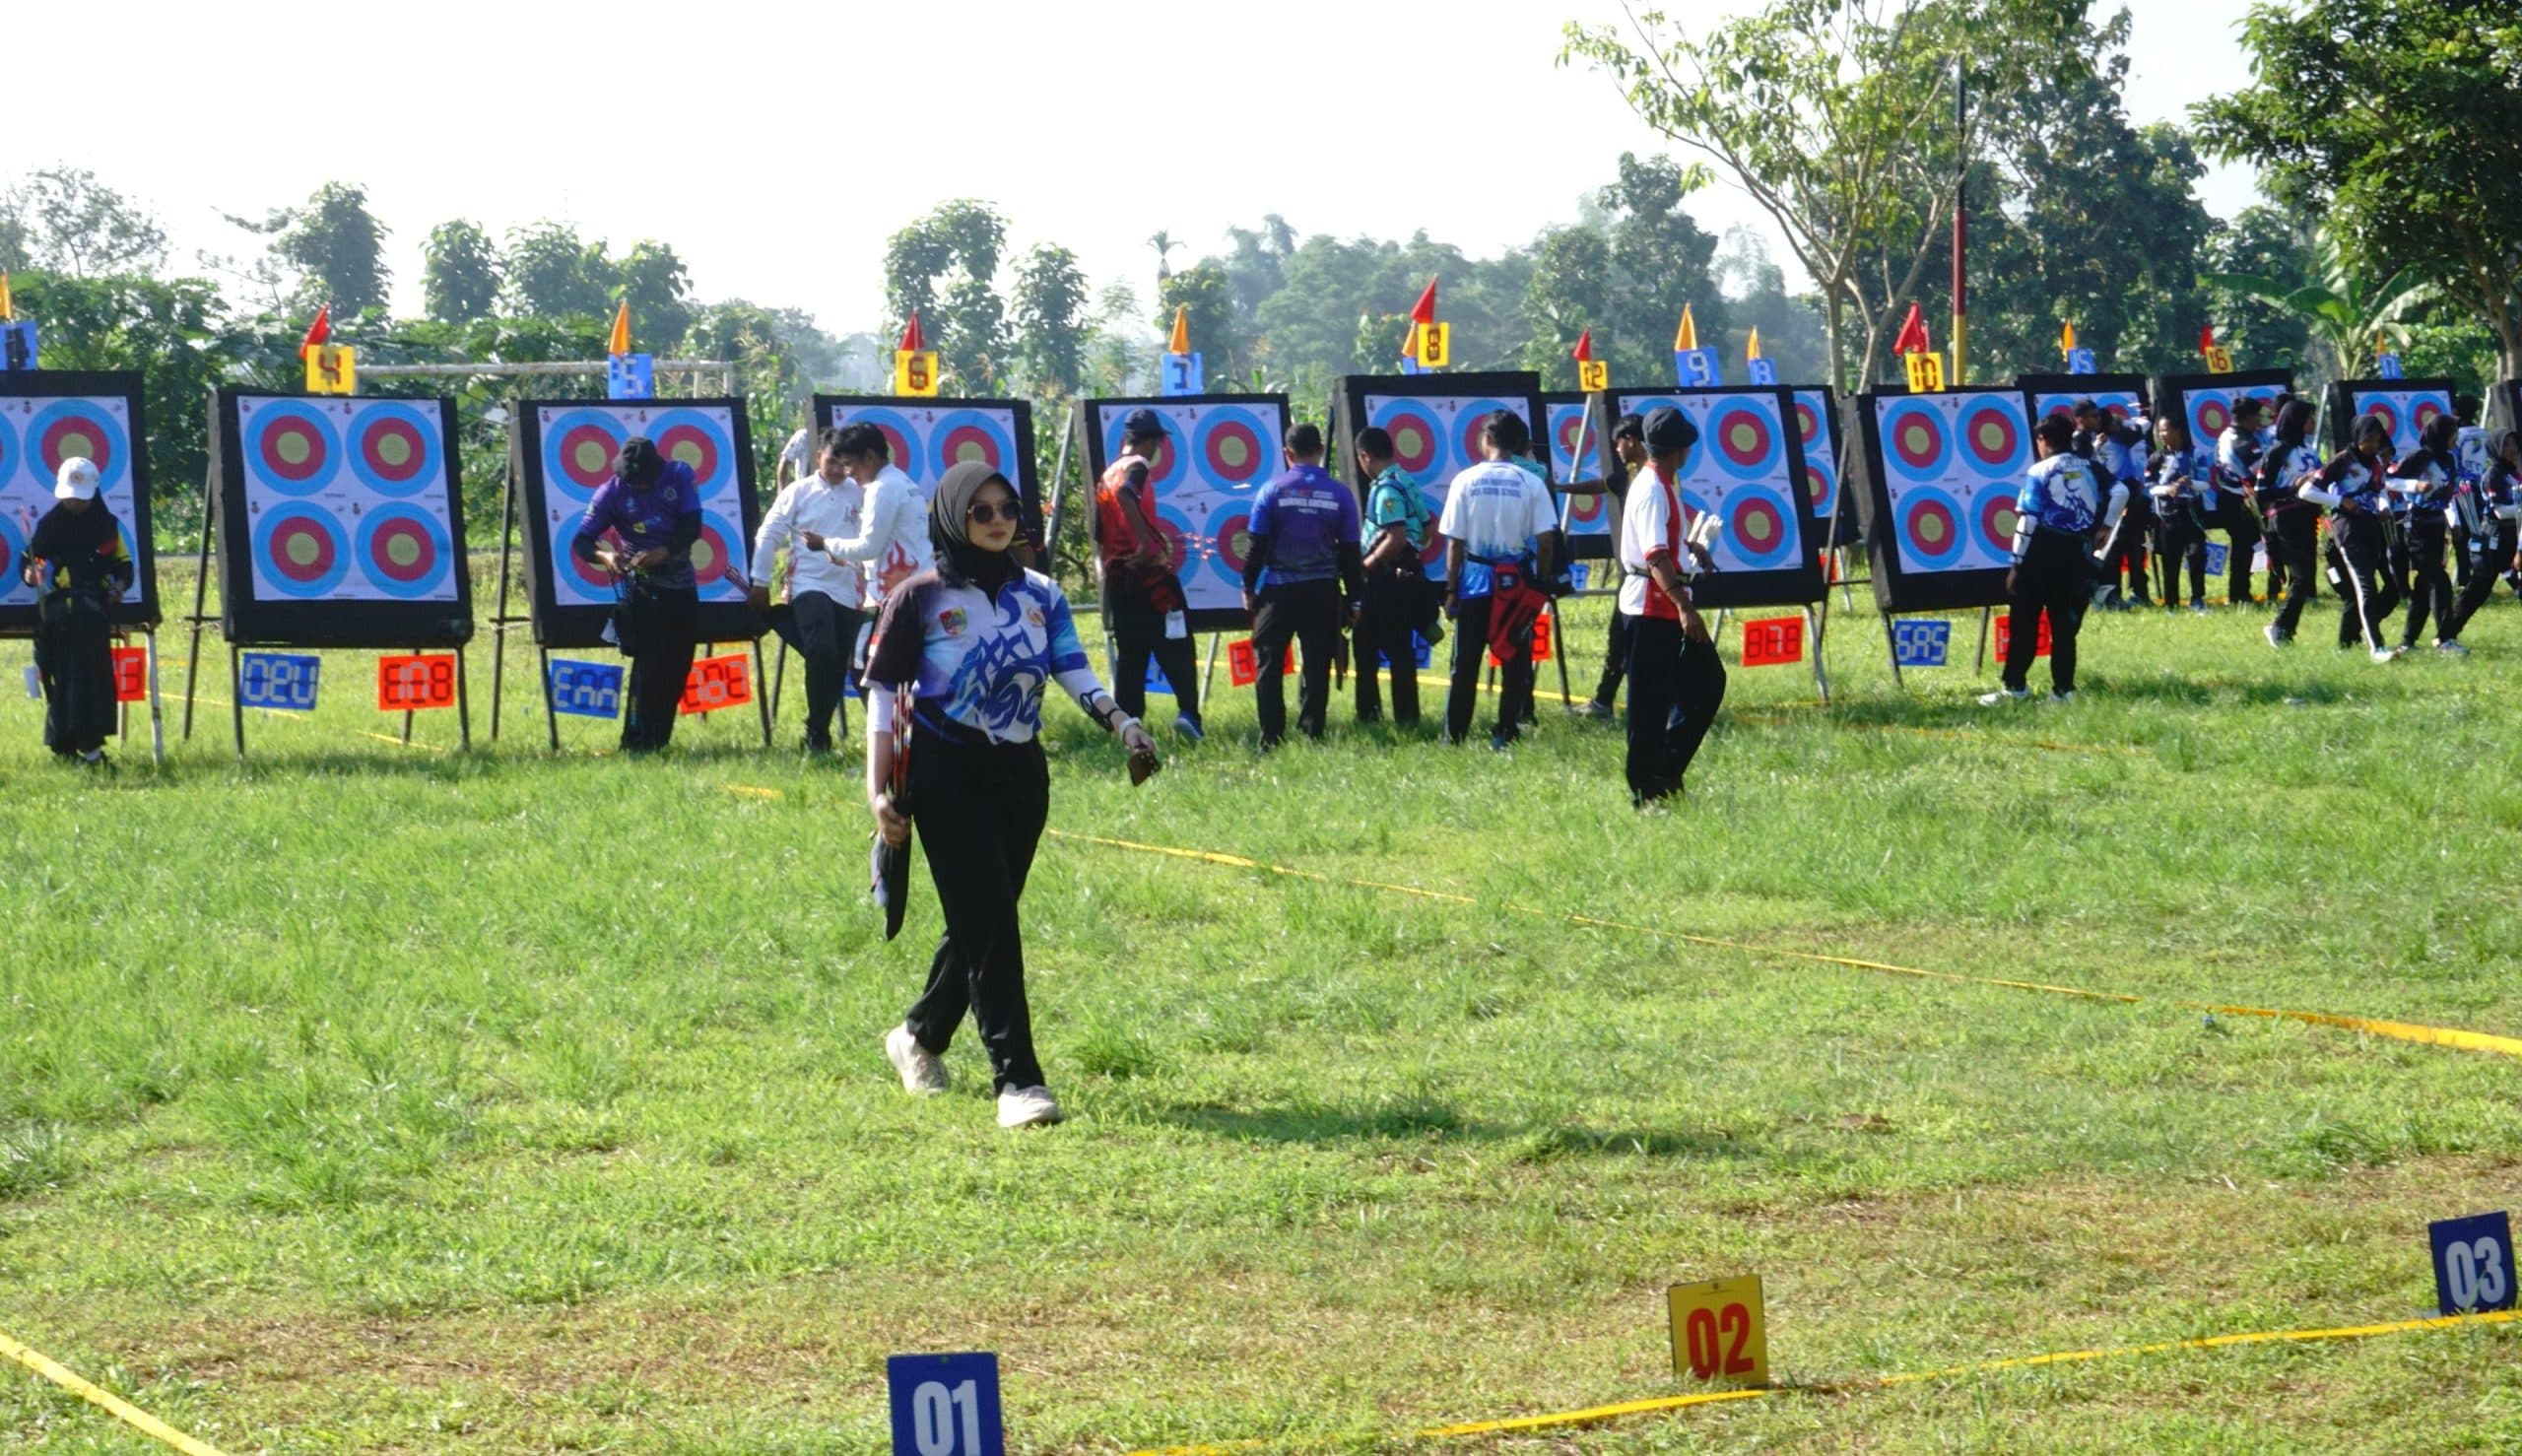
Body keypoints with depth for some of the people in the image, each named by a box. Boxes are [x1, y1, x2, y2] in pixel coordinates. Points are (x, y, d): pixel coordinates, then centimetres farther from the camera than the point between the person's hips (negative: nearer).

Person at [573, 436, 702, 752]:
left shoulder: (679, 476, -6)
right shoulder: (612, 492, -12)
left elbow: (692, 527, -11)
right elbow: (582, 541, -12)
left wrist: (663, 552, -29)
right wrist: (604, 556, -35)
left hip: (682, 584, 4)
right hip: (643, 586, -4)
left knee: (678, 667, 7)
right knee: (649, 665, -13)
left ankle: (659, 740, 17)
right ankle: (637, 742, -10)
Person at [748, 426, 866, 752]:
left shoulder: (859, 494, 6)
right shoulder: (799, 492, 1)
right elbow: (769, 535, 3)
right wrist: (760, 583, 3)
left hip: (848, 590, 3)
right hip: (810, 586, -3)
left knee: (839, 664, 4)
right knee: (822, 652, -20)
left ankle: (821, 730, 18)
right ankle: (817, 731, -8)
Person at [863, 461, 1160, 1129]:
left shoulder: (1040, 594, 9)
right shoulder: (920, 597, -3)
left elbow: (1076, 674, 1)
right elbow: (882, 693, -1)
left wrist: (1122, 724, -18)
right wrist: (878, 792, -8)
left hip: (1021, 773, 5)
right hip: (947, 774, -5)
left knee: (982, 921, 10)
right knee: (989, 923, -13)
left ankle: (920, 1037, 35)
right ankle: (1016, 1080, -14)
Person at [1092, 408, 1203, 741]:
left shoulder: (1105, 478, 17)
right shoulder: (1137, 466, -6)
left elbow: (1100, 538, 18)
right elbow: (1125, 494, -29)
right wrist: (1146, 542, -28)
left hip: (1118, 578, 7)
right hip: (1150, 572, -7)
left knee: (1130, 656, 10)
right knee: (1175, 646, -5)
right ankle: (1188, 711, -19)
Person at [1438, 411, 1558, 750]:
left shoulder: (1465, 481, -4)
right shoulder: (1531, 483, -4)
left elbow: (1454, 543, -3)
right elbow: (1544, 540, -6)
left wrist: (1451, 590, 3)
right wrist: (1541, 583, 6)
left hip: (1475, 582, 0)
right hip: (1518, 584, 0)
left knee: (1465, 665, 7)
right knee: (1514, 663, 7)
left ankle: (1453, 737, 8)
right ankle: (1505, 734, 6)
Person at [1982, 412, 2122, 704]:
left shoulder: (2040, 472, -6)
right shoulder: (2090, 469, 7)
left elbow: (2027, 518, -11)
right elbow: (2120, 492, -2)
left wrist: (2018, 559, -7)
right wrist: (2105, 526, 5)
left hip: (2042, 551, -4)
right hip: (2078, 553, 4)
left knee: (2024, 623, 3)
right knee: (2065, 625, 8)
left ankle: (2015, 686, 3)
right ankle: (2063, 689, 5)